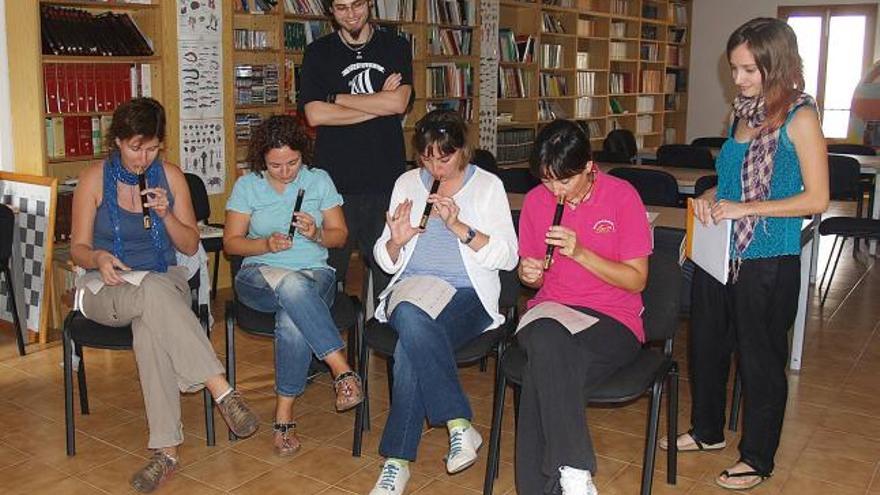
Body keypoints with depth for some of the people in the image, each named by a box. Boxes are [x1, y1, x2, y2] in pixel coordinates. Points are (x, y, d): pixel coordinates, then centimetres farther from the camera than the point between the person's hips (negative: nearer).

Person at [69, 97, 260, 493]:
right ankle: (222, 390, -43)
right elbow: (78, 248, 2)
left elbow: (190, 245, 7)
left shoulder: (170, 176, 5)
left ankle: (166, 450, -39)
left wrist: (166, 214, -12)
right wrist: (98, 257, -21)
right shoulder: (94, 179, 1)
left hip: (164, 281, 1)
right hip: (108, 288, -1)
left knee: (149, 326, -37)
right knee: (154, 292, -39)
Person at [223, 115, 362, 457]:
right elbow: (231, 242, 5)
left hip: (315, 274, 0)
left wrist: (317, 234, -14)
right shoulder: (247, 186, 7)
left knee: (292, 320, -36)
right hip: (259, 277, 0)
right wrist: (266, 244, -13)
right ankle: (343, 371, -40)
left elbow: (340, 235, 8)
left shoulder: (319, 180, 8)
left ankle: (284, 415, -26)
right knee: (293, 285, -40)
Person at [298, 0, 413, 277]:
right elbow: (315, 115, -5)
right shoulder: (318, 53, 8)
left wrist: (335, 98, -4)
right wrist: (378, 105, -6)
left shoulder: (396, 47, 10)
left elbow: (398, 103, -6)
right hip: (335, 179, 0)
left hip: (386, 176, 1)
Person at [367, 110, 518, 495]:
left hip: (468, 294, -3)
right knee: (412, 320, -35)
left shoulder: (488, 186, 6)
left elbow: (507, 257, -5)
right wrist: (396, 241, -9)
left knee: (409, 350, -32)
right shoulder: (407, 183, 14)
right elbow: (386, 261, 15)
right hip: (412, 287, 3)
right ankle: (459, 423, -27)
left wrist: (459, 226, -16)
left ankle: (397, 461, -19)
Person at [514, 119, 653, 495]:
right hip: (550, 311, 3)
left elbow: (637, 280, -5)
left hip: (612, 319, -3)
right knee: (547, 341, -36)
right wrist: (529, 274, -6)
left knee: (543, 375, -33)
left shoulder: (621, 196, -4)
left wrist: (579, 252, -15)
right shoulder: (535, 200, 7)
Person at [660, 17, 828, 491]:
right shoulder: (743, 113, 8)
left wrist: (746, 209, -21)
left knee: (760, 358, 7)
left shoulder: (799, 117, -12)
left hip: (768, 261, -7)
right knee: (707, 344, 18)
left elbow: (816, 198, -15)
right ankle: (707, 430, 40)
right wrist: (709, 197, -1)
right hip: (720, 253, 7)